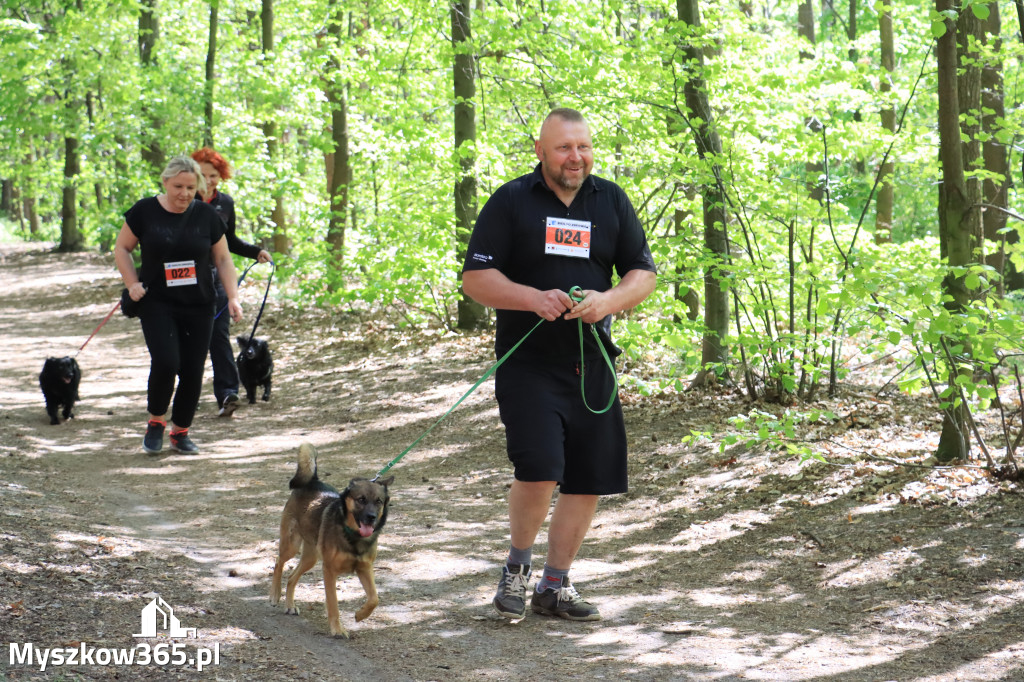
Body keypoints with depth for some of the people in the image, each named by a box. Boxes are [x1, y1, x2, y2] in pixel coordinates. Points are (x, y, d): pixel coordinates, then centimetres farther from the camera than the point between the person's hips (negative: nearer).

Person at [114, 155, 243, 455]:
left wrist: (233, 297, 0)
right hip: (157, 304, -2)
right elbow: (122, 248, 10)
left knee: (193, 371, 0)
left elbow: (223, 259, 10)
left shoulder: (206, 215, 3)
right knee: (165, 362, -19)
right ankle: (155, 422, 5)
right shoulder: (145, 211, -2)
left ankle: (180, 432, 18)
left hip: (199, 306, 2)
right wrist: (133, 284, -3)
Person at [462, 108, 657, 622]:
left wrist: (607, 301, -11)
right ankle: (517, 567, 9)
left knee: (589, 481, 5)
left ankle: (555, 585, 20)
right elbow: (475, 276, -3)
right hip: (527, 363, -4)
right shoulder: (510, 202, -1)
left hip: (591, 363, 4)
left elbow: (644, 274, 10)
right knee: (539, 472, -17)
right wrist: (532, 298, -19)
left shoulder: (612, 201, 9)